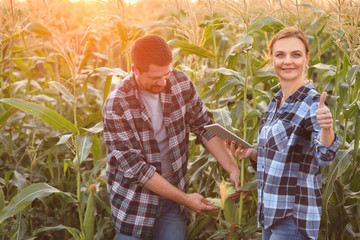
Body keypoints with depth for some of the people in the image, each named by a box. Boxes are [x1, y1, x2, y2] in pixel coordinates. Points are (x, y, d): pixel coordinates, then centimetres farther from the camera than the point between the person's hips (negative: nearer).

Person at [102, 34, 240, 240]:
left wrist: (232, 167, -10)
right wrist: (185, 199, -19)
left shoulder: (180, 82, -8)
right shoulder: (117, 106, -20)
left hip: (172, 197, 4)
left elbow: (204, 127, 2)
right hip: (135, 204, -3)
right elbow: (136, 167, -20)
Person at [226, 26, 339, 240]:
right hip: (272, 212, 7)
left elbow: (324, 157, -30)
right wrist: (251, 153, -1)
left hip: (294, 217, -7)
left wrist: (326, 128, -50)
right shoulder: (276, 102, 8)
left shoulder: (312, 104, -14)